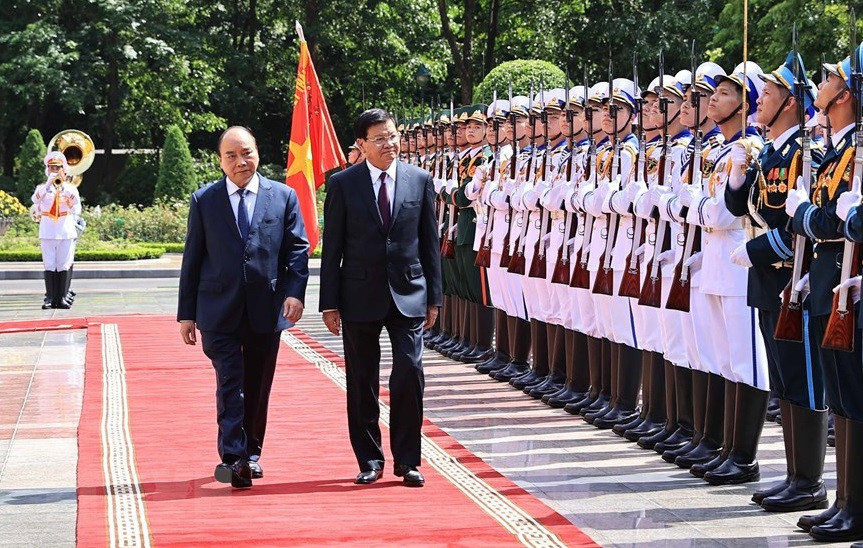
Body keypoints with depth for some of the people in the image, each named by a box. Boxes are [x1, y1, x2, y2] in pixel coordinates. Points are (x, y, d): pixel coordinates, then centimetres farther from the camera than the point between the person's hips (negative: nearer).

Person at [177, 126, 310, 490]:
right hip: (220, 310, -1)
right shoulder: (204, 200, 5)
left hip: (266, 309, 2)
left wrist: (295, 291, -11)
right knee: (230, 383, -11)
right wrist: (187, 313, 3)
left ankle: (251, 453, 24)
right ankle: (232, 457, -15)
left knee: (258, 387, 10)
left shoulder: (283, 196, 7)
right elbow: (192, 258, 6)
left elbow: (298, 248, 5)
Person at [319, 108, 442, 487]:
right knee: (362, 384, 6)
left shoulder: (420, 180, 5)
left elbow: (430, 242, 8)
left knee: (410, 374, -7)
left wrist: (433, 297, 5)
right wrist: (329, 303, -3)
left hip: (408, 294, 1)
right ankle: (369, 460, 17)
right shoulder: (342, 184, 0)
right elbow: (332, 247, 1)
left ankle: (407, 460, 4)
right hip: (360, 295, 0)